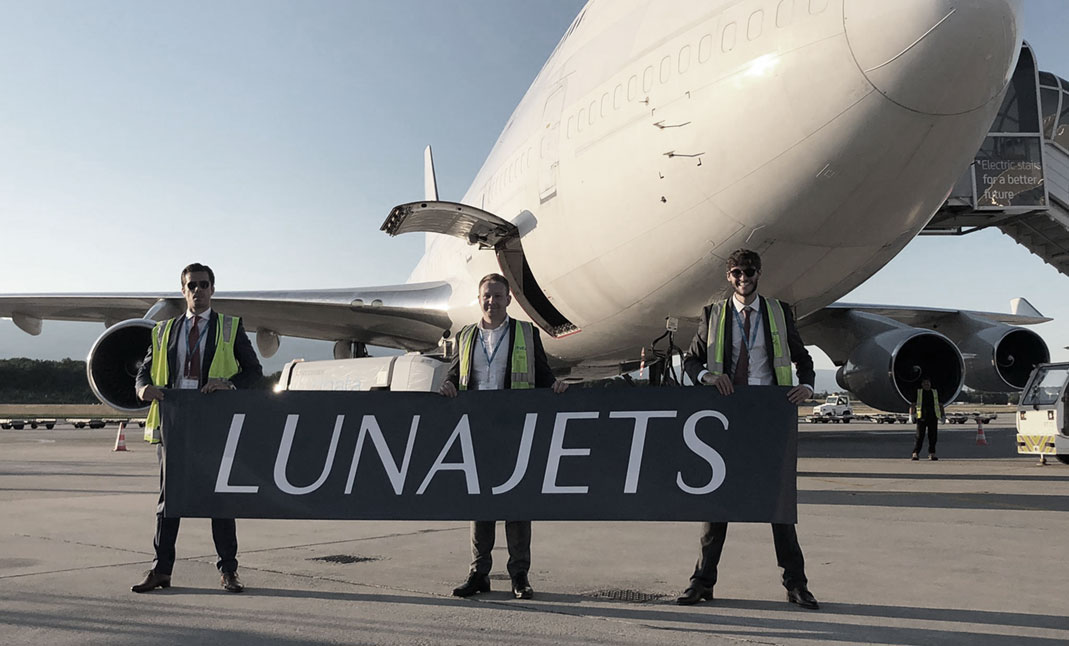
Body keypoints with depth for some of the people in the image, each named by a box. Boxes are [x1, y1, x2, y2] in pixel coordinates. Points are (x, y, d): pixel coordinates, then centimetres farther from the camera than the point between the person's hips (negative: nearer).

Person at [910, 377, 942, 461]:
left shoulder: (935, 392, 17)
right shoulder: (917, 392, 10)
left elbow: (940, 405, 20)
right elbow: (913, 405, 5)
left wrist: (942, 415, 11)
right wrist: (911, 414, -7)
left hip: (933, 417, 3)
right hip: (921, 417, -3)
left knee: (933, 436, 2)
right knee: (919, 436, -7)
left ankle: (932, 454, 9)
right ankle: (915, 454, -9)